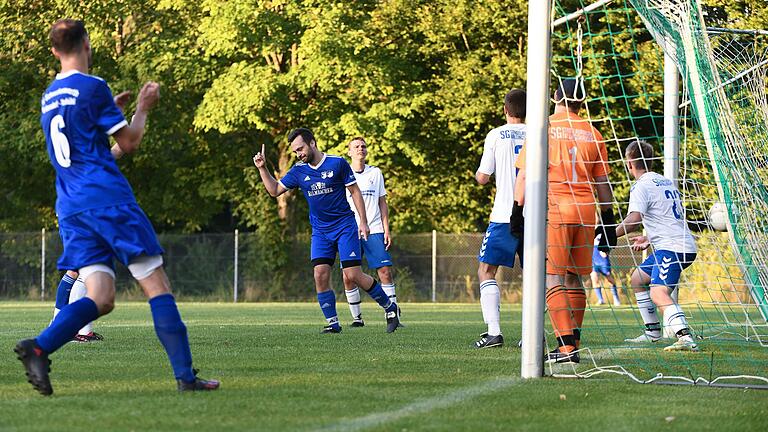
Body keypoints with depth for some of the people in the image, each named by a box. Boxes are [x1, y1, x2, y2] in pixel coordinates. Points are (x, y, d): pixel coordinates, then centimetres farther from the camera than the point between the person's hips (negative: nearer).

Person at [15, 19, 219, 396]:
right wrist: (143, 107, 14)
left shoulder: (48, 98, 17)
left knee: (100, 299, 0)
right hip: (108, 199, -7)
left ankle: (38, 347, -24)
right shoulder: (92, 87, -6)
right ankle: (185, 375, -8)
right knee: (157, 285, -3)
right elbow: (129, 142, -2)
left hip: (71, 207, 7)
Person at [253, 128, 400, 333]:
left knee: (353, 275, -10)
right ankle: (332, 322, -2)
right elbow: (274, 190, 9)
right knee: (320, 275, -11)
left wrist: (363, 222, -6)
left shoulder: (337, 163, -8)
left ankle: (389, 306, 9)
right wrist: (262, 169, -4)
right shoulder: (298, 171, 4)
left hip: (345, 226, -4)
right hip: (320, 230, 4)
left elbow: (355, 191, -2)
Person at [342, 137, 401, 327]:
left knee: (385, 271, -9)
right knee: (348, 276, -5)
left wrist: (386, 230, 4)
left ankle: (394, 315, -6)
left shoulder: (376, 173, 10)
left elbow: (382, 204, 12)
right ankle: (357, 317, 7)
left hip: (374, 231, 0)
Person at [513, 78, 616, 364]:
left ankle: (567, 346, -17)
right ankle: (572, 344, 14)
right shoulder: (592, 134, 11)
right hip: (585, 211, 4)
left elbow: (524, 175, -2)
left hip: (552, 210, -4)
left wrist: (517, 212, 2)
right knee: (573, 279, 13)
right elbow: (603, 184, 14)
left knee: (554, 279, -6)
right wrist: (608, 221, 19)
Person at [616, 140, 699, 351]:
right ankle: (652, 332, 26)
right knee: (637, 279, 23)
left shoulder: (641, 186, -8)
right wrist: (649, 239, 36)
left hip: (671, 247, -9)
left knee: (658, 293, -24)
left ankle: (685, 338, -43)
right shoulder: (666, 182, 20)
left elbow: (634, 219, -22)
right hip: (685, 245, 9)